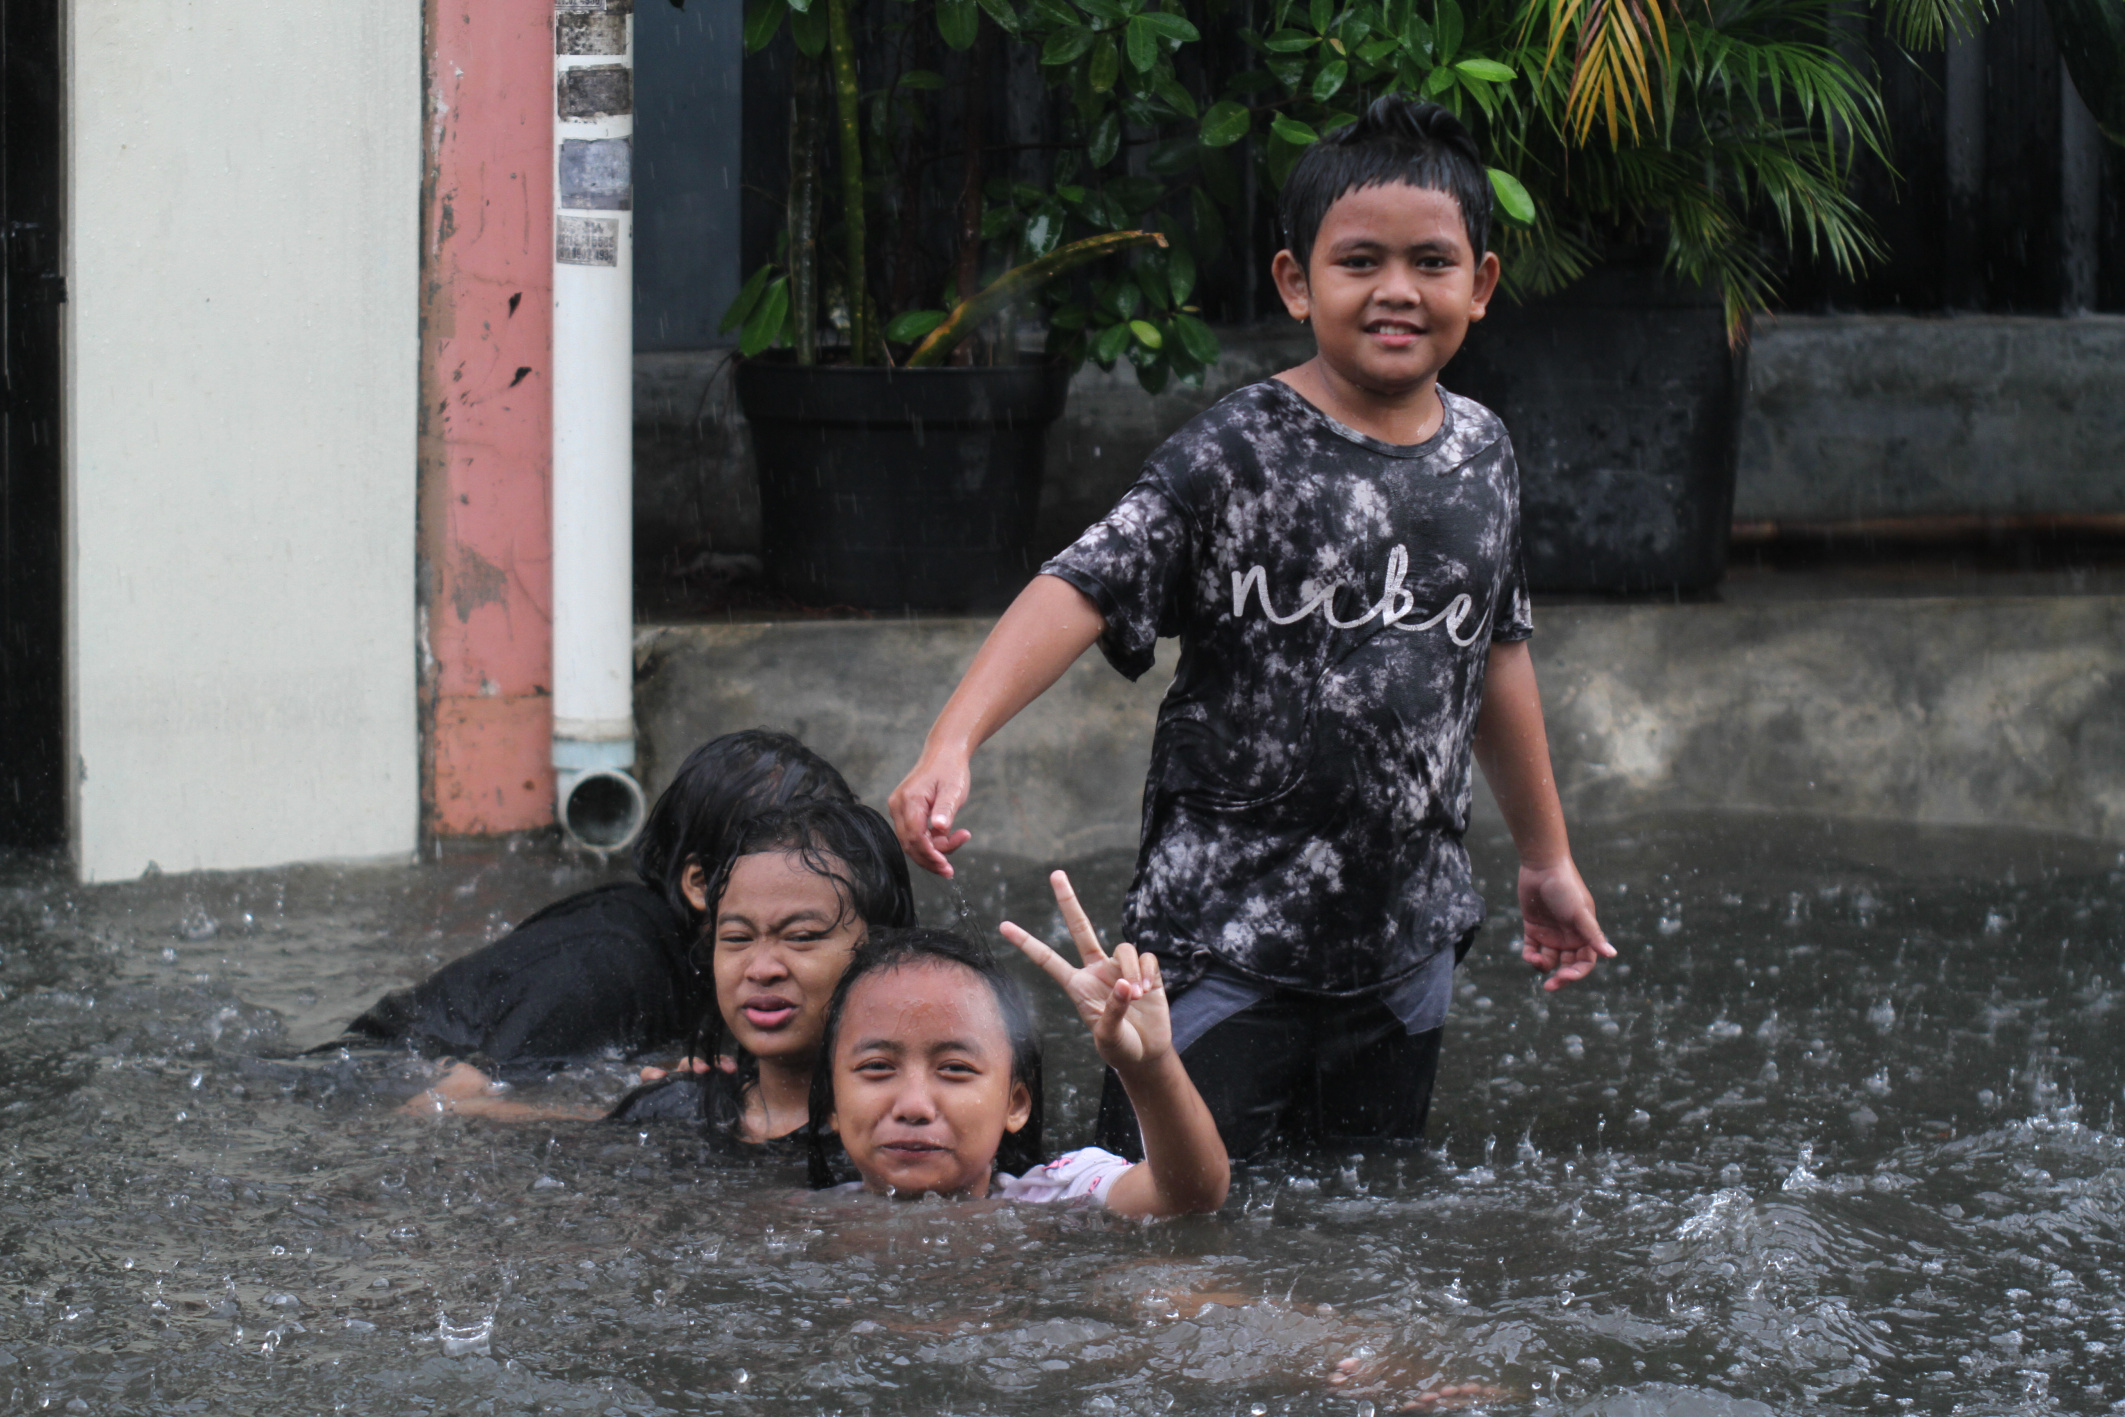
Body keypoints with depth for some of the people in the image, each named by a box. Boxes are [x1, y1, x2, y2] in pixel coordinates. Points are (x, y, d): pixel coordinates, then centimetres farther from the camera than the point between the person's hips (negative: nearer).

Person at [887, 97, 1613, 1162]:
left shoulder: (1481, 456, 6)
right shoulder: (1237, 456, -11)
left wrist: (1546, 858, 27)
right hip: (1224, 934, -5)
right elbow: (1082, 591, -20)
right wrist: (952, 743, -35)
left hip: (1405, 941, 5)